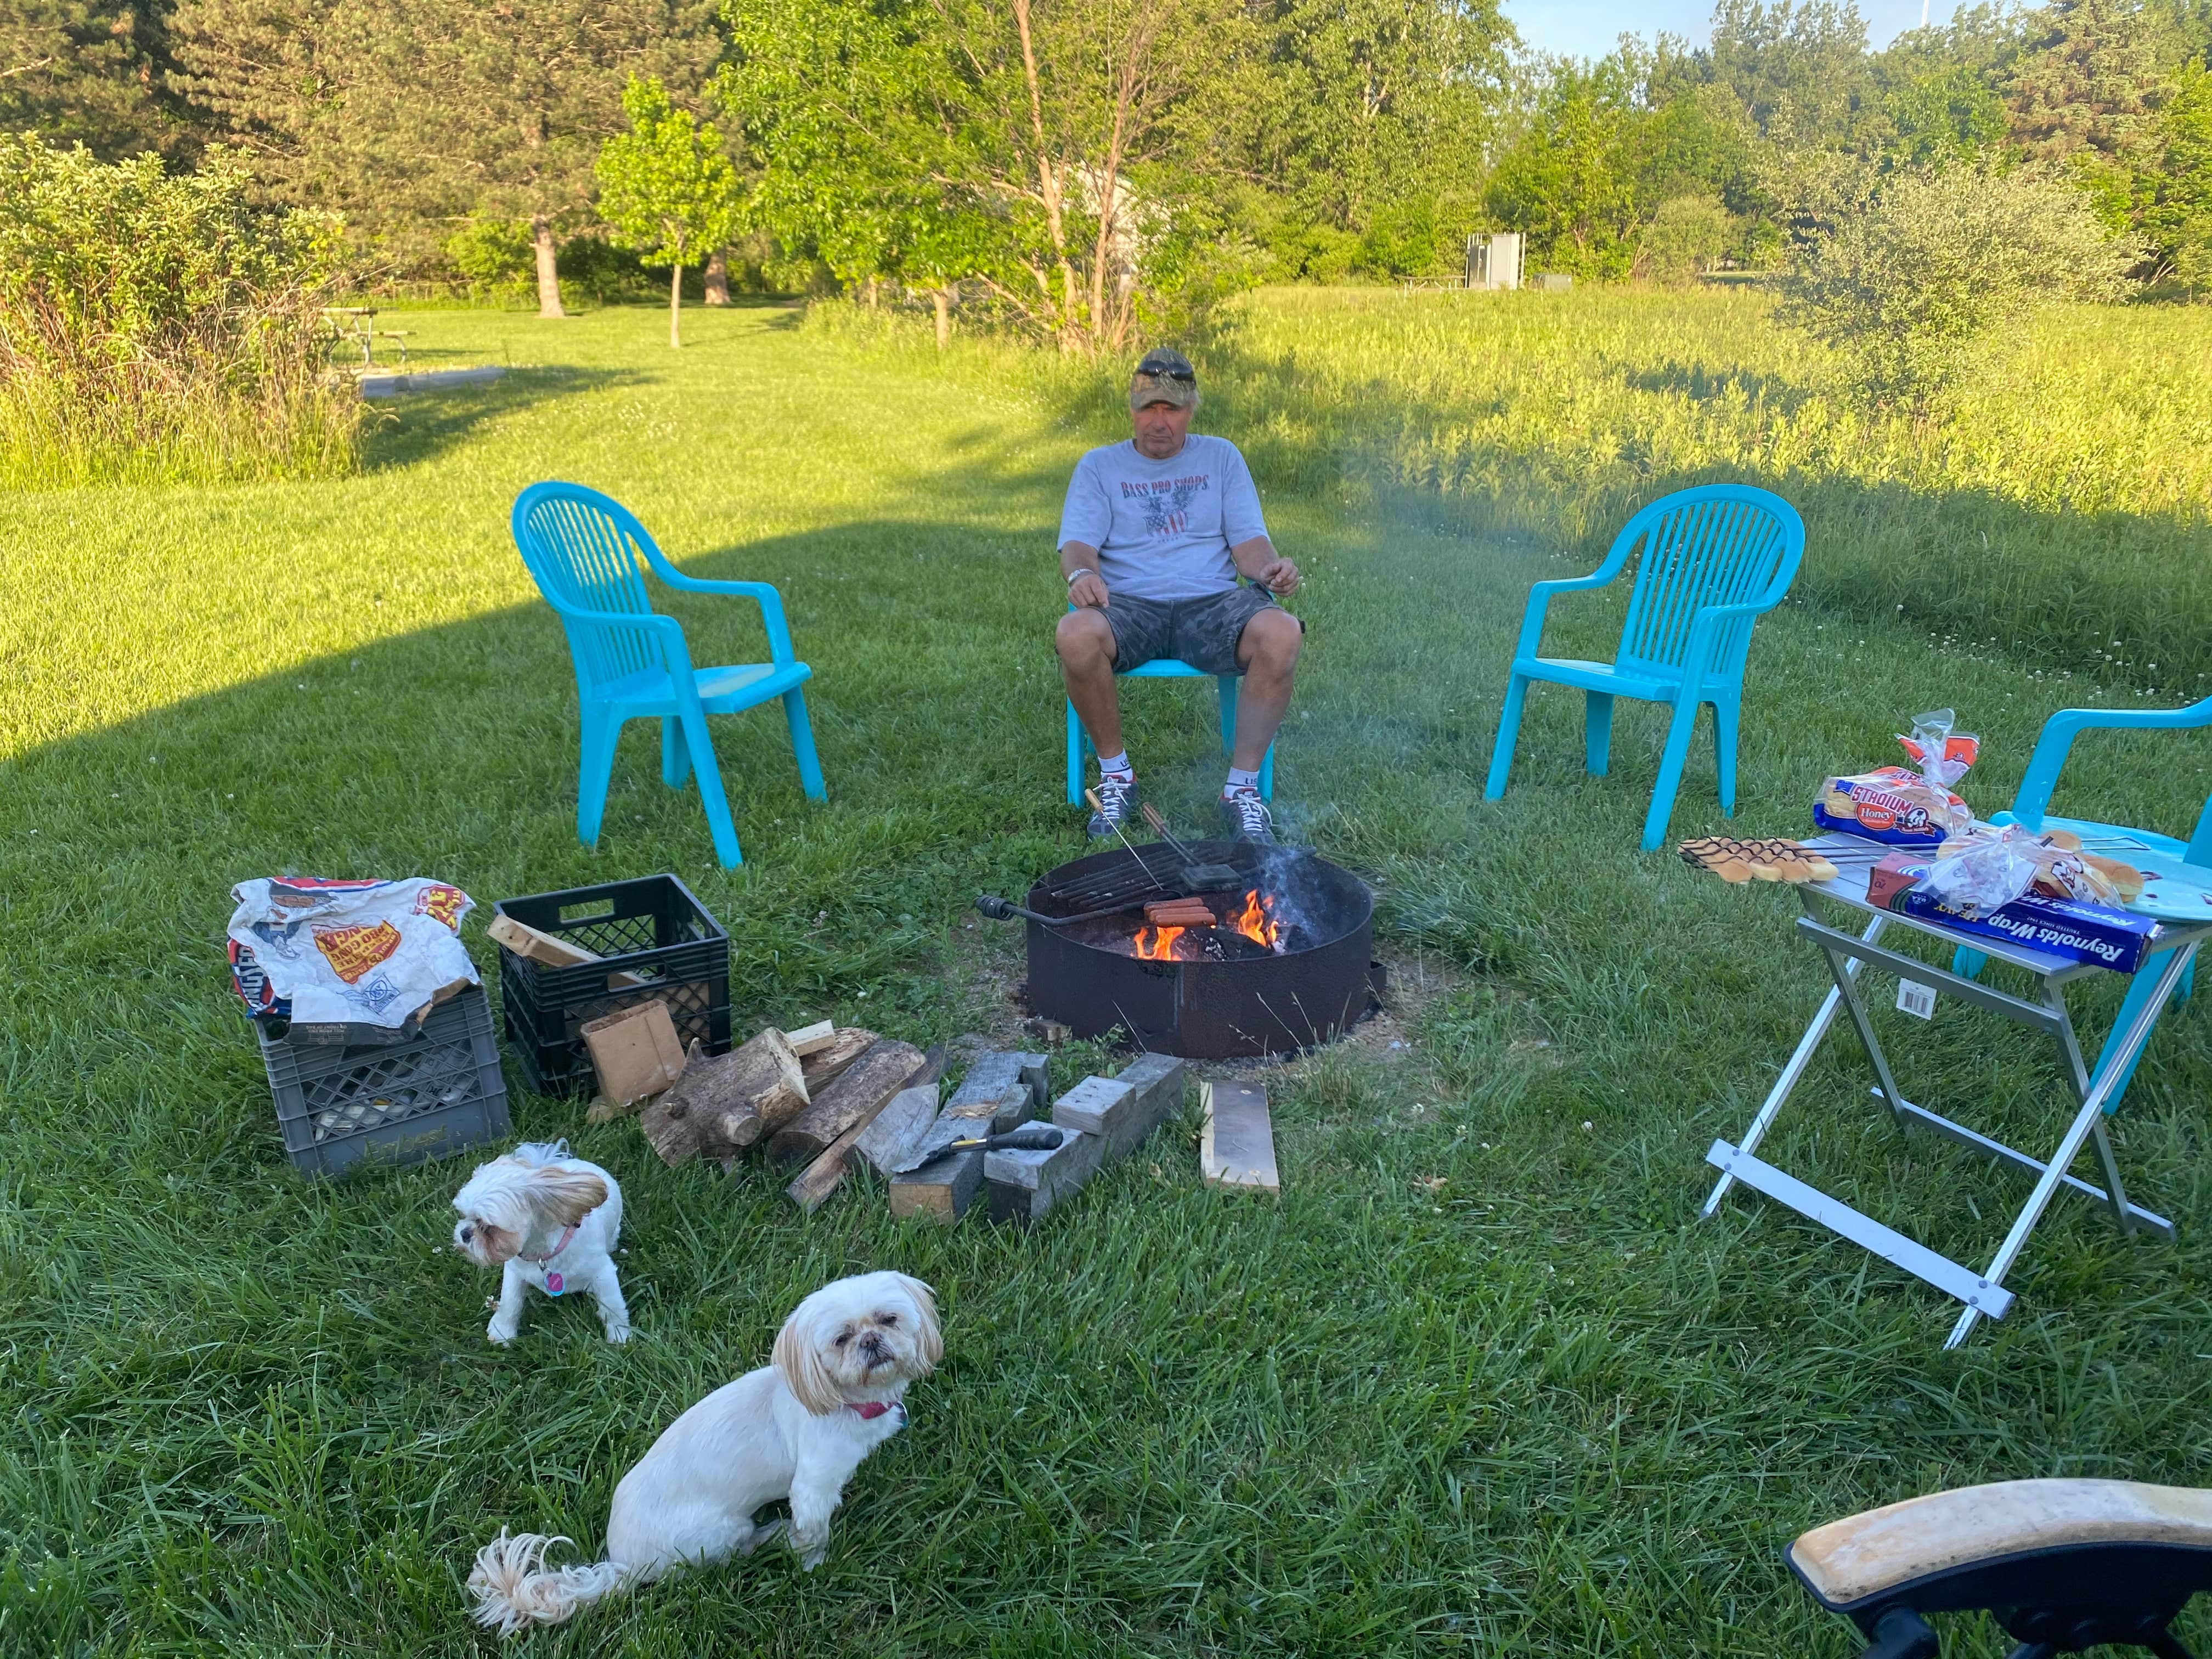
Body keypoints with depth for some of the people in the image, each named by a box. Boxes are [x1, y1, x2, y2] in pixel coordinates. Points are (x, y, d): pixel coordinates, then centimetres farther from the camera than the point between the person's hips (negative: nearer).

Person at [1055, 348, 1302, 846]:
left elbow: (1249, 541, 8)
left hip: (1212, 603, 1)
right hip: (1129, 606, -1)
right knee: (1076, 634, -36)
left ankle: (1243, 786, -18)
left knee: (1282, 633, -32)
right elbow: (1077, 544, 1)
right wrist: (1082, 574, -25)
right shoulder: (1099, 466, 14)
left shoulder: (1221, 457, 17)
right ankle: (1115, 774, -13)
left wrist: (1269, 568, -16)